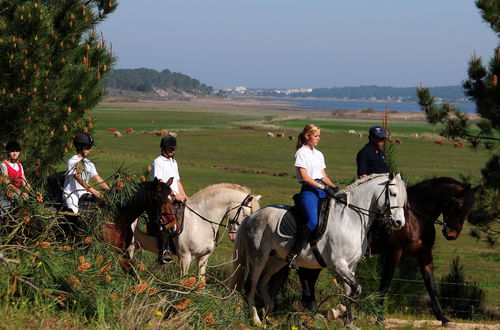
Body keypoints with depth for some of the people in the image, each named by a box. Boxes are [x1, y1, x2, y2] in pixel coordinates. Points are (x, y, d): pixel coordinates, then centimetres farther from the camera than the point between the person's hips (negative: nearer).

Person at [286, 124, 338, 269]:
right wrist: (324, 188, -15)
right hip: (308, 191, -8)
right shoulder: (302, 153, -2)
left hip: (322, 190, 8)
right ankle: (292, 255, -24)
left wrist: (333, 187, 4)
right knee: (312, 221, -28)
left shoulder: (319, 154, 21)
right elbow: (304, 177, -11)